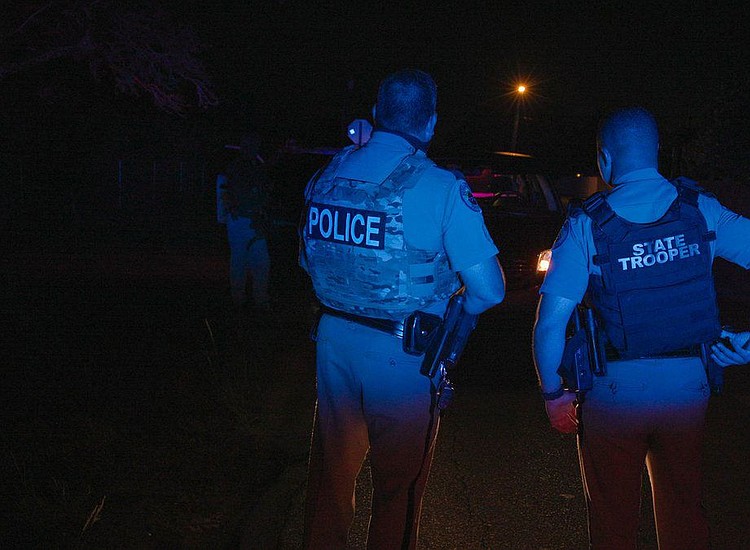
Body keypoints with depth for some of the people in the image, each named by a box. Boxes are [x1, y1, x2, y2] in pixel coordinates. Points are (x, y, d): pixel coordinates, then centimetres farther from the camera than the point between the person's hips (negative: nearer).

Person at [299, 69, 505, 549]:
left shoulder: (330, 173, 0)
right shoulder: (440, 188, -14)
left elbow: (309, 257, 13)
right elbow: (489, 291, -15)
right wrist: (457, 312, 5)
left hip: (335, 340, 5)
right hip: (402, 354, -4)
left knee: (331, 472, 20)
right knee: (398, 483, 13)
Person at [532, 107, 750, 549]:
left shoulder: (587, 225, -10)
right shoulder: (700, 209, -3)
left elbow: (550, 322, -13)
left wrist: (553, 393, -2)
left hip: (615, 393, -2)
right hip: (688, 386, 3)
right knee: (684, 514, 20)